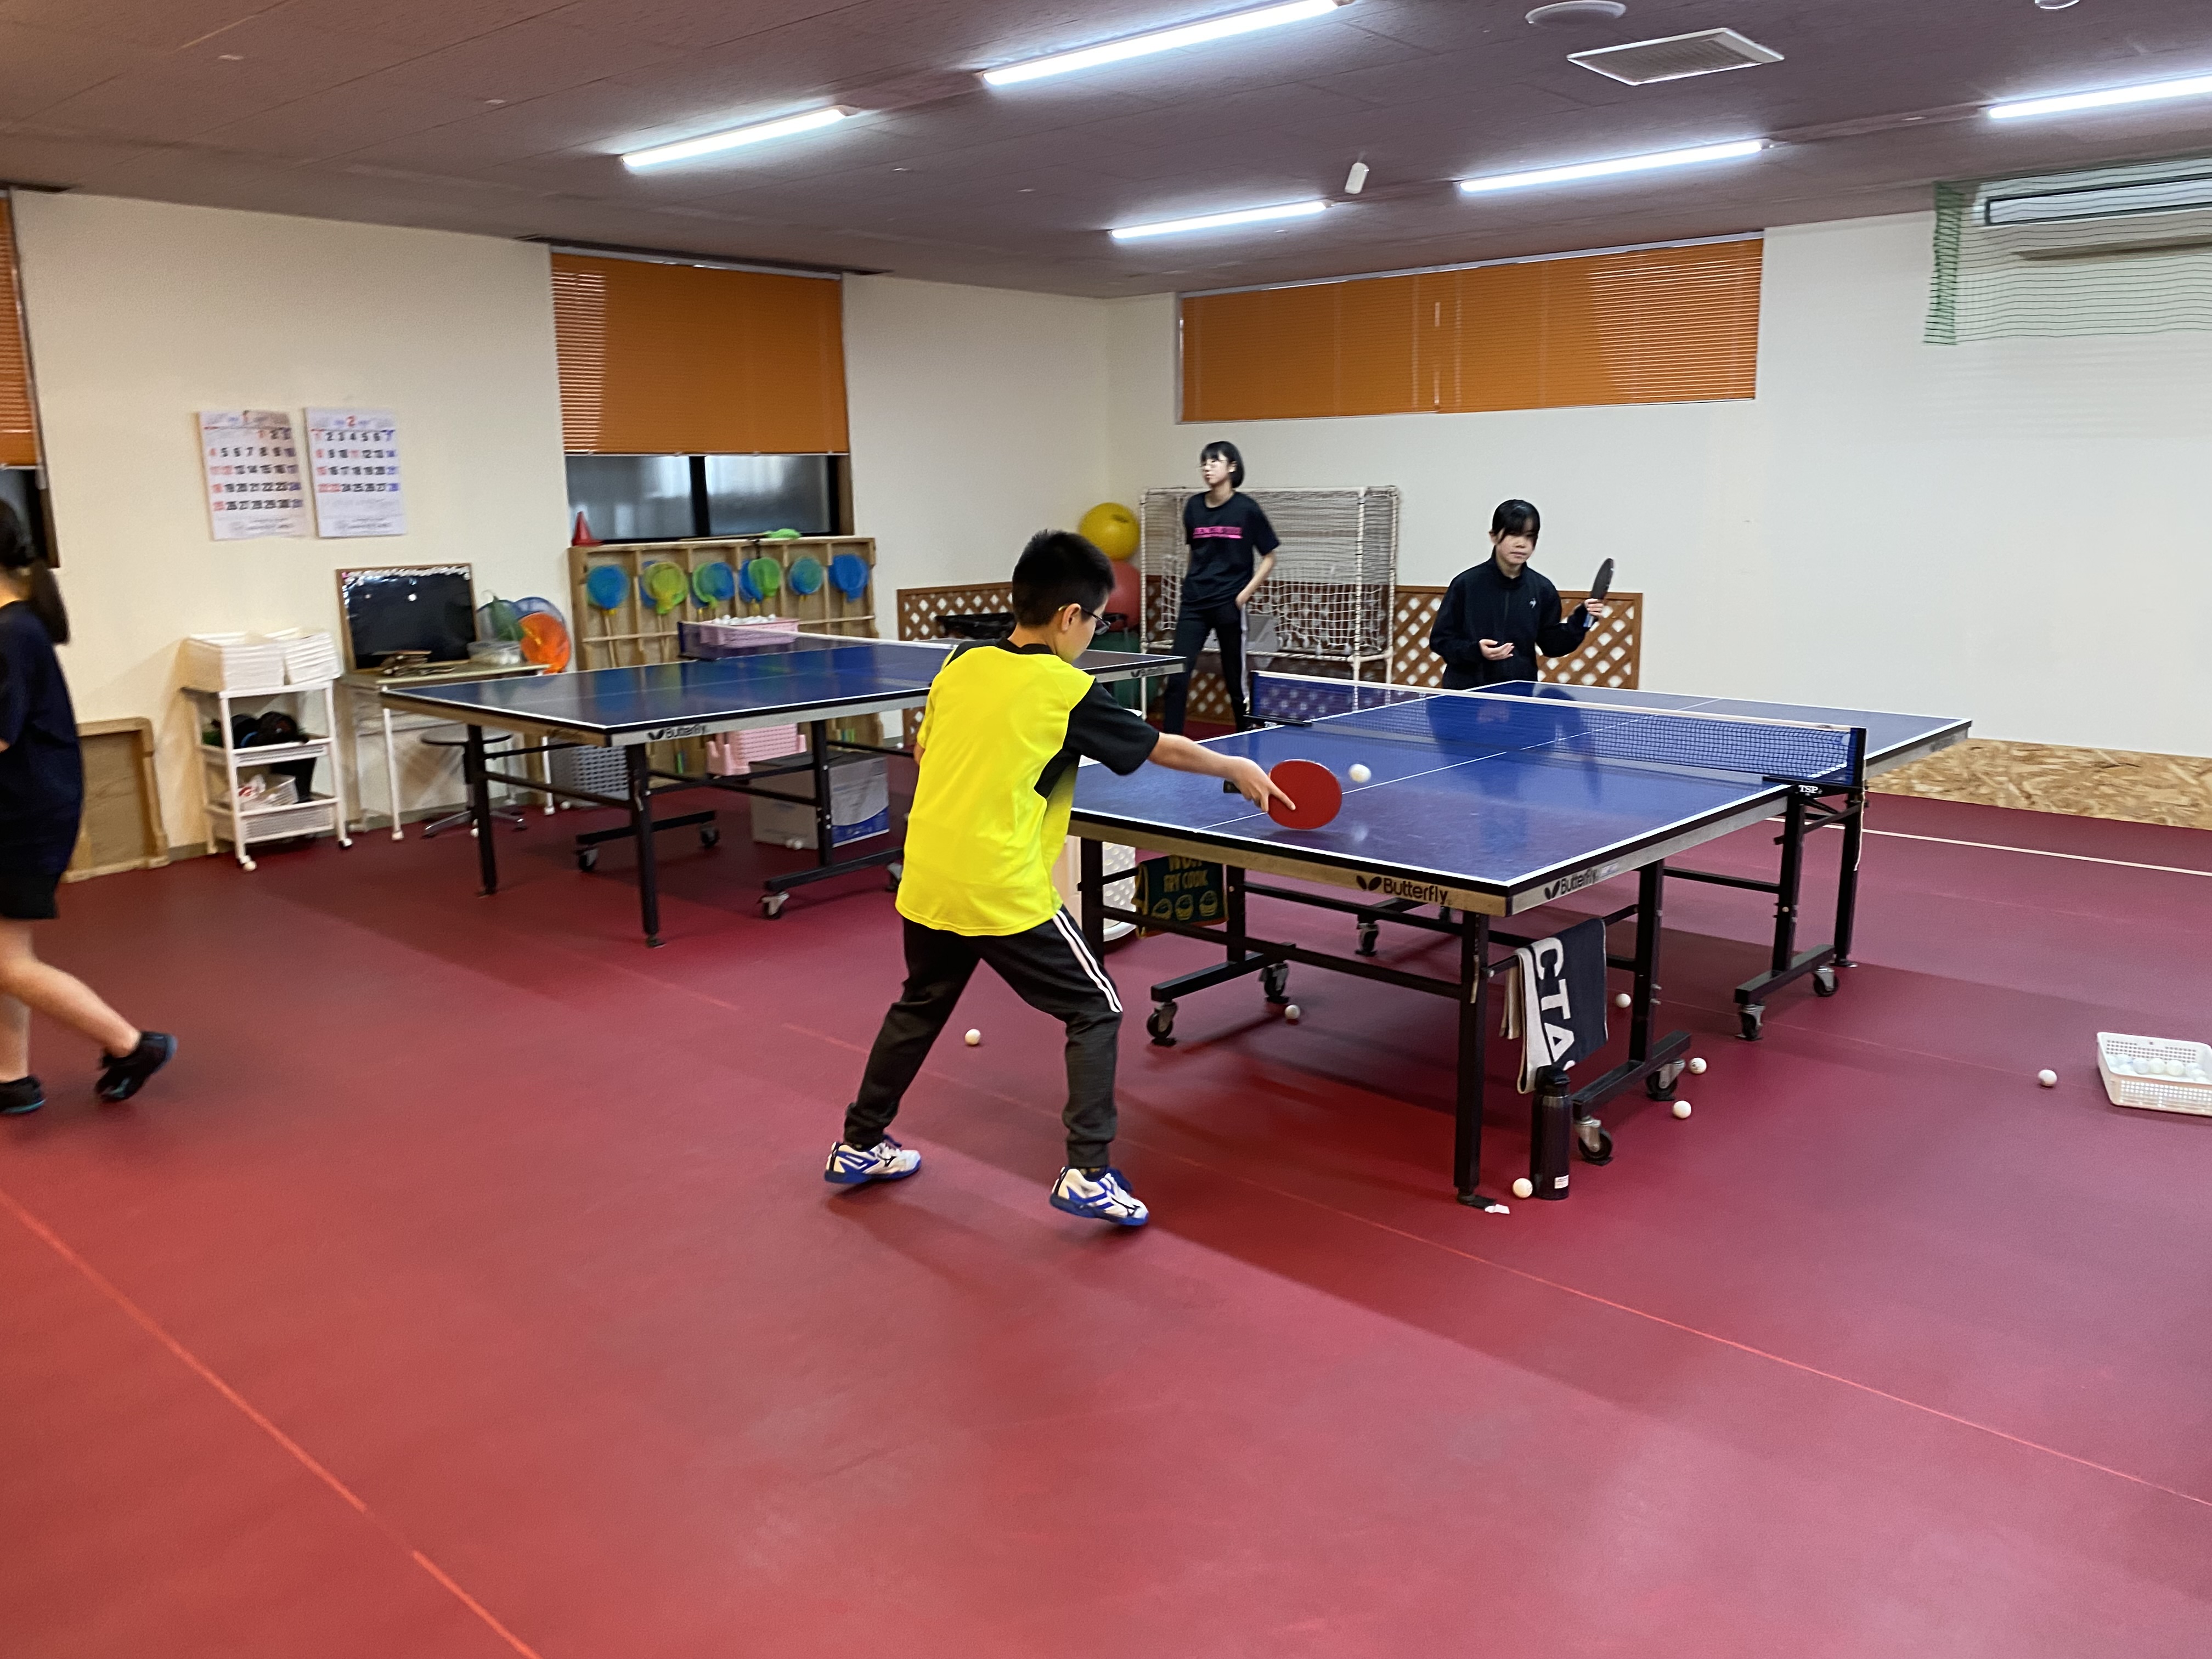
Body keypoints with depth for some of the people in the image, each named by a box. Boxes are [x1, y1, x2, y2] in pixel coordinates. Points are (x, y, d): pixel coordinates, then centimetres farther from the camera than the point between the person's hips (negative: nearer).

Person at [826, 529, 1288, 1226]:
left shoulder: (960, 665, 5)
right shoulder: (1069, 692, -9)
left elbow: (923, 749, 17)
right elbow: (1164, 749, 2)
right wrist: (1239, 769, 16)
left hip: (926, 877, 6)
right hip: (1004, 892, -6)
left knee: (920, 1006, 27)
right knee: (1095, 1012, 8)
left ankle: (858, 1146, 37)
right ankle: (1087, 1173, 2)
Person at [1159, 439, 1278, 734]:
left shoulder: (1246, 509, -4)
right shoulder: (1194, 507, 7)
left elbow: (1268, 558, 2)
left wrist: (1245, 594, -8)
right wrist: (1191, 585, 12)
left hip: (1229, 605, -3)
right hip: (1194, 604, 3)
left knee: (1236, 681, 6)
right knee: (1177, 677, -6)